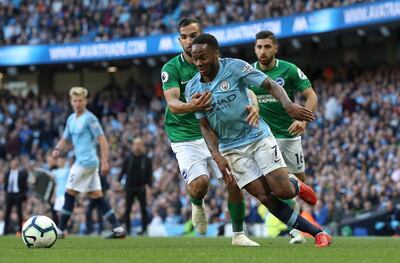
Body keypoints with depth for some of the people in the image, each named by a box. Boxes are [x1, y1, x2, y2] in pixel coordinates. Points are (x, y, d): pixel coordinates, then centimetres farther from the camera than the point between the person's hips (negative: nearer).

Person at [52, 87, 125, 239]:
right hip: (84, 162, 9)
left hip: (86, 161, -9)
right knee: (97, 196, 5)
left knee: (70, 194, -4)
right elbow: (66, 139, 24)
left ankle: (60, 230, 3)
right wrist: (58, 149, 3)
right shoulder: (71, 119, 16)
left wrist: (105, 161, -19)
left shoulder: (89, 118, -10)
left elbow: (102, 140, -13)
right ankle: (118, 229, 1)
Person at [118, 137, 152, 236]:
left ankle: (144, 228, 7)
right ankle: (127, 229, 7)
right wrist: (118, 181, -6)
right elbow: (123, 171, 6)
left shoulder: (146, 160, 2)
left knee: (143, 209, 1)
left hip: (141, 188, -1)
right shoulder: (128, 159, 5)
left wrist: (148, 185, -10)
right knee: (127, 209, 1)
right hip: (130, 187, 1)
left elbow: (149, 174, 2)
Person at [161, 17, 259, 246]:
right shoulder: (172, 68, -11)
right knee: (199, 183, -22)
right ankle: (197, 205, 16)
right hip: (185, 138, -3)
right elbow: (172, 104, -24)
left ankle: (239, 234, 13)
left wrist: (253, 105, -33)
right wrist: (191, 107, -47)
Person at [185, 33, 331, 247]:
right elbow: (205, 126, 2)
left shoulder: (235, 67, -11)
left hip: (259, 137, -2)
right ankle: (317, 232, -1)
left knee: (282, 191, -13)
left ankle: (296, 186, 26)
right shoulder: (192, 89, -1)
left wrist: (287, 104, -32)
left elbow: (270, 85, -12)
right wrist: (217, 156, -12)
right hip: (232, 149, 2)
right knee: (265, 197, -10)